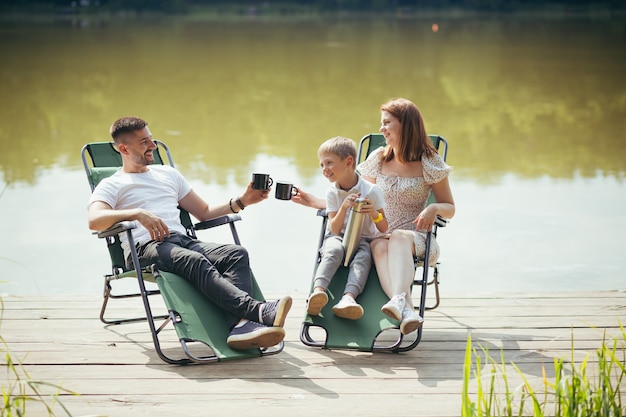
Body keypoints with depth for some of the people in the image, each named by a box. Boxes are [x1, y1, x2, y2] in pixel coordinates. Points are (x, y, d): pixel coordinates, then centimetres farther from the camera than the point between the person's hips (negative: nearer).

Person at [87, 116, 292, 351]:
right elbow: (94, 220, -8)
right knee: (196, 262, -37)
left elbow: (204, 213, 31)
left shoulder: (168, 173, 31)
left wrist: (242, 201, 17)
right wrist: (137, 213, -22)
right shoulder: (111, 186, 14)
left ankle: (240, 325, -48)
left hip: (182, 241, 5)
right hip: (145, 249, -5)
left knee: (237, 254, -25)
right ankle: (258, 310, -53)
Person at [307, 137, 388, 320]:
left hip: (363, 240, -1)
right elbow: (335, 229, -7)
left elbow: (383, 229, -4)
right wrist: (344, 207, -22)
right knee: (333, 249, -35)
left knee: (363, 256, -35)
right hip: (338, 238, 1)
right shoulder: (332, 192, 1)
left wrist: (374, 213, -25)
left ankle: (348, 297, -58)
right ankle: (318, 290, -56)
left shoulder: (372, 191, -6)